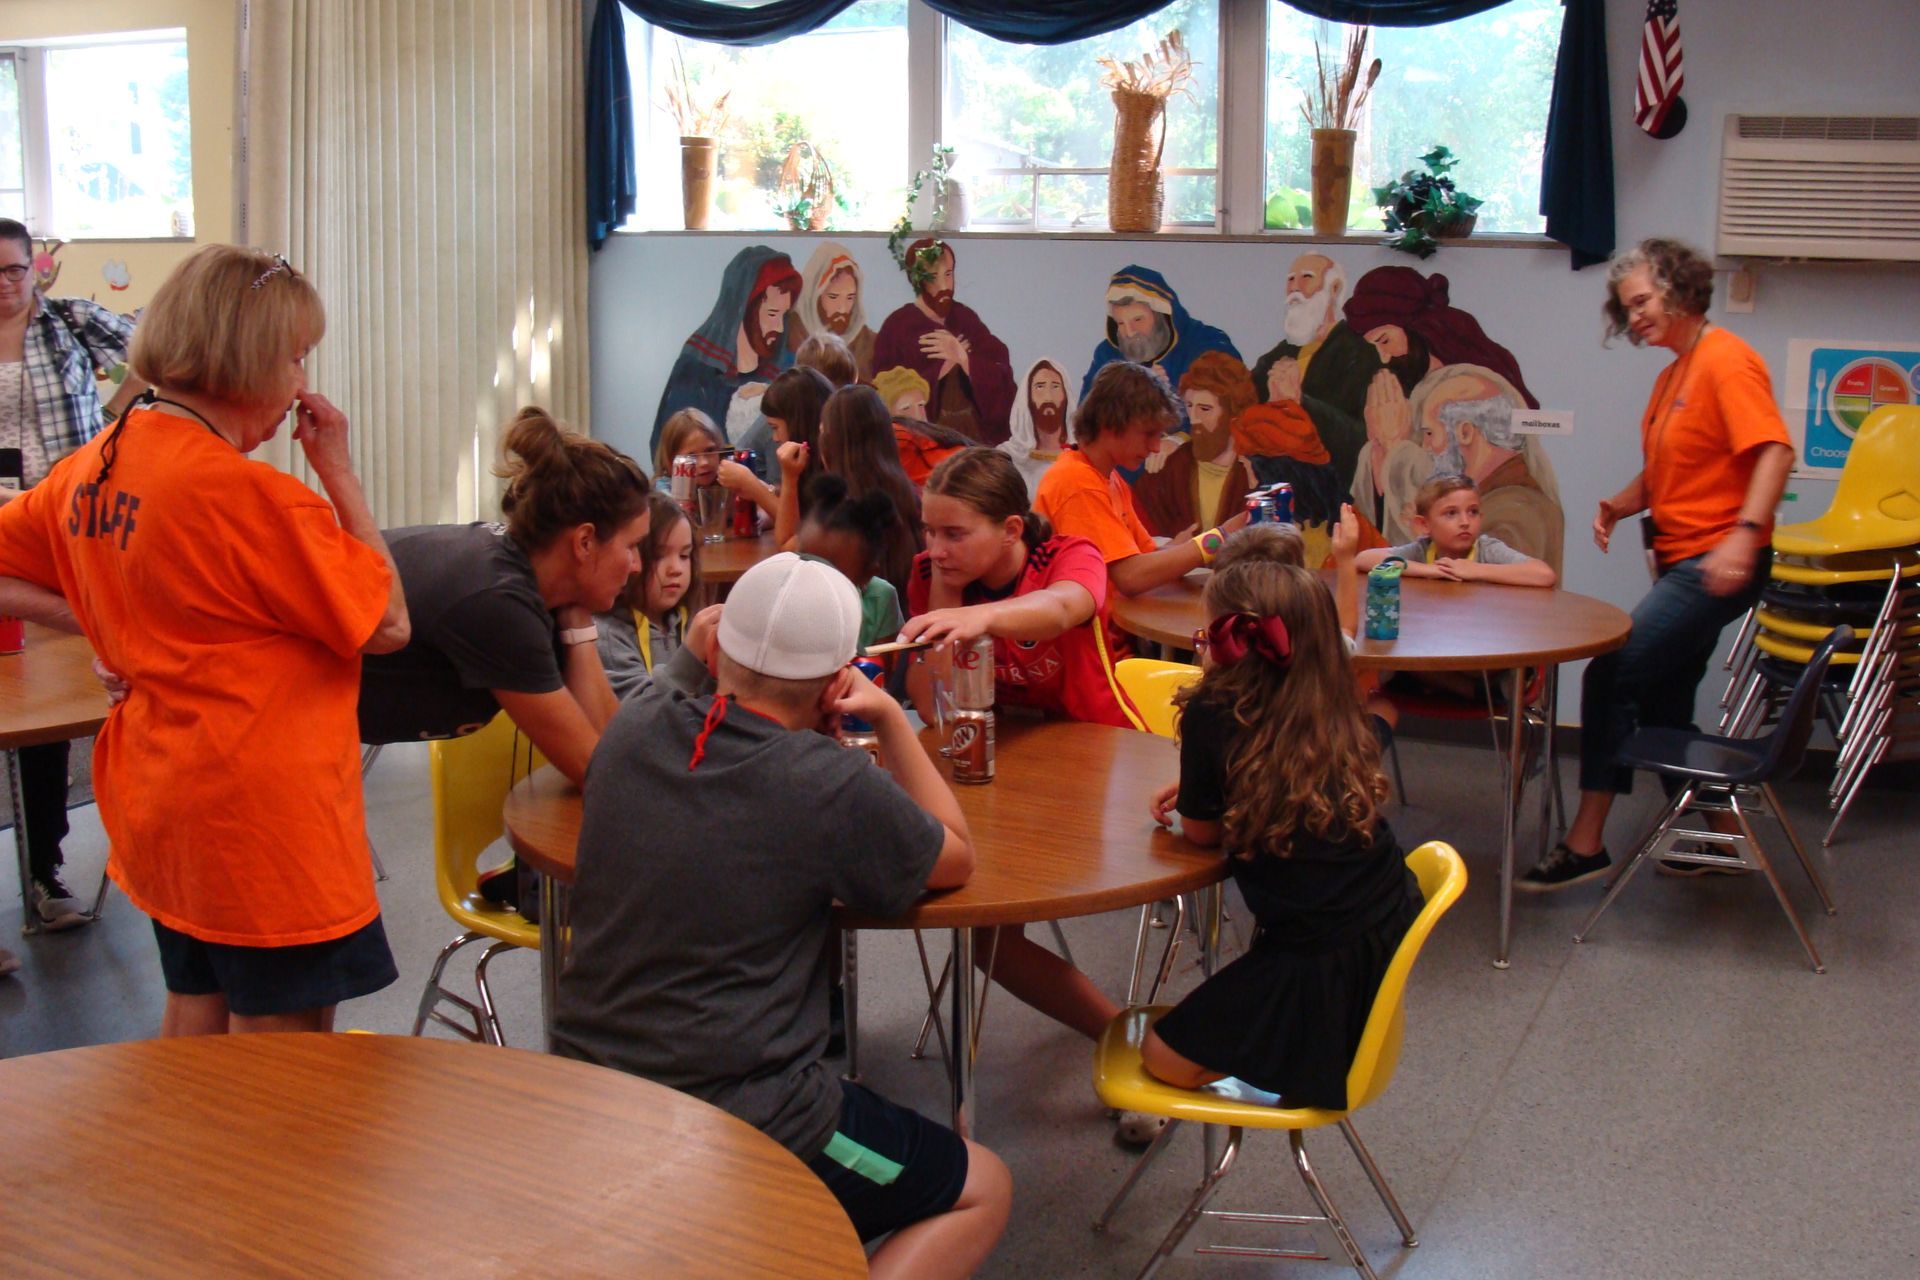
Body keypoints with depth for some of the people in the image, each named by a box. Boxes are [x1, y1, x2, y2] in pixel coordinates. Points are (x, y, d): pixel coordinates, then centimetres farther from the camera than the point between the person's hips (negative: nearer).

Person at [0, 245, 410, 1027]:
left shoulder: (91, 470, 2)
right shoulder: (245, 492, -22)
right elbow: (386, 624, -16)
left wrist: (107, 625, 6)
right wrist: (339, 473, -10)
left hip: (158, 807, 9)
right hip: (261, 814, -8)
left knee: (194, 1021, 22)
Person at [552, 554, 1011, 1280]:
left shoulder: (635, 728, -3)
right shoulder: (832, 786, -20)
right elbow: (955, 860, 1)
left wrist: (697, 657, 11)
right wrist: (890, 718, 2)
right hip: (740, 1132, -7)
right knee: (982, 1189, 12)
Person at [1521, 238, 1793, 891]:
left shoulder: (1726, 360, -12)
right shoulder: (1673, 373, 17)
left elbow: (1774, 451, -22)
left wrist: (1744, 534, -34)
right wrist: (1619, 505, 5)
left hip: (1717, 563, -10)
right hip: (1682, 561, 10)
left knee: (1611, 676, -13)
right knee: (1662, 696, 15)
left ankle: (1586, 843, -7)